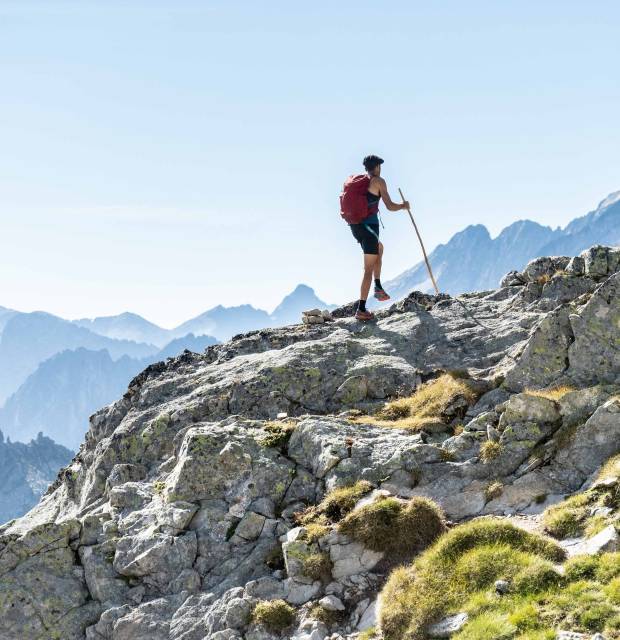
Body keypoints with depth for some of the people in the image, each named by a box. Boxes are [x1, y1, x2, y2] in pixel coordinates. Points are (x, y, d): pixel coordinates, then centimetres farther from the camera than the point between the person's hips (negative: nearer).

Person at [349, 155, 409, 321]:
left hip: (355, 225, 7)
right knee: (369, 269, -4)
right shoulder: (378, 181, -4)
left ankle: (378, 287, 26)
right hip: (369, 225, -7)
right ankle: (361, 309, -9)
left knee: (379, 248, 33)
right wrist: (404, 206, 12)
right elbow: (390, 206, -8)